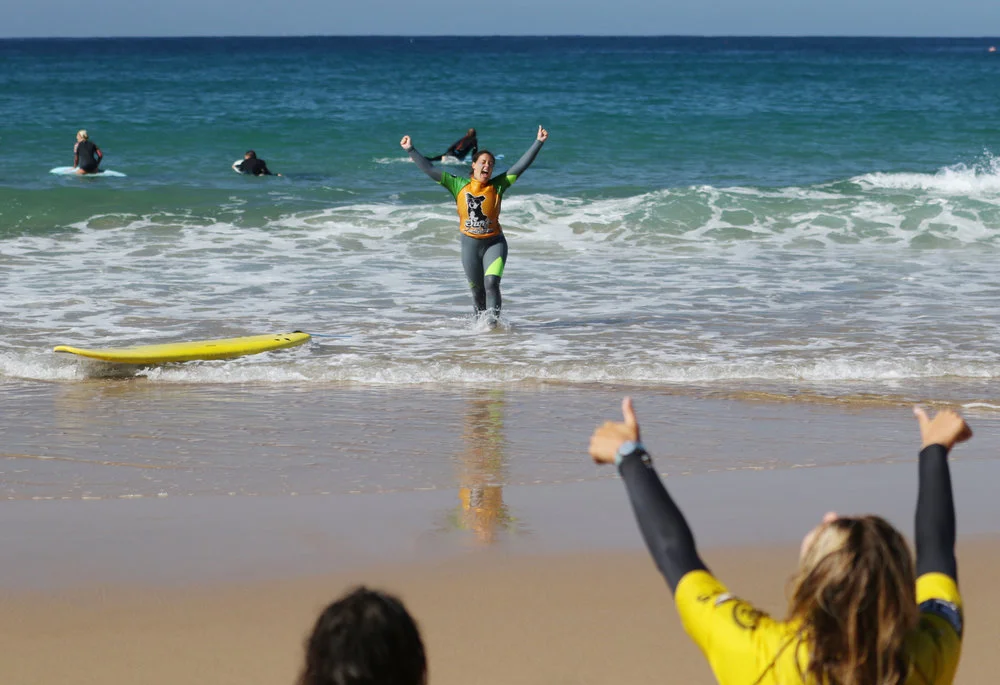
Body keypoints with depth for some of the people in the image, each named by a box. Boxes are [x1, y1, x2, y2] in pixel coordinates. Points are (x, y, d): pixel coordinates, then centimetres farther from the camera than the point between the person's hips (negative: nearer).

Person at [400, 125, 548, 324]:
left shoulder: (497, 185, -3)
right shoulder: (459, 185, -1)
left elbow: (522, 165, -6)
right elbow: (429, 170, 0)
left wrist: (539, 142, -13)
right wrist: (411, 150, -3)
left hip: (494, 242, -2)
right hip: (470, 244, 2)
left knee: (491, 283, -21)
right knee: (477, 290, 11)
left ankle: (492, 321, -18)